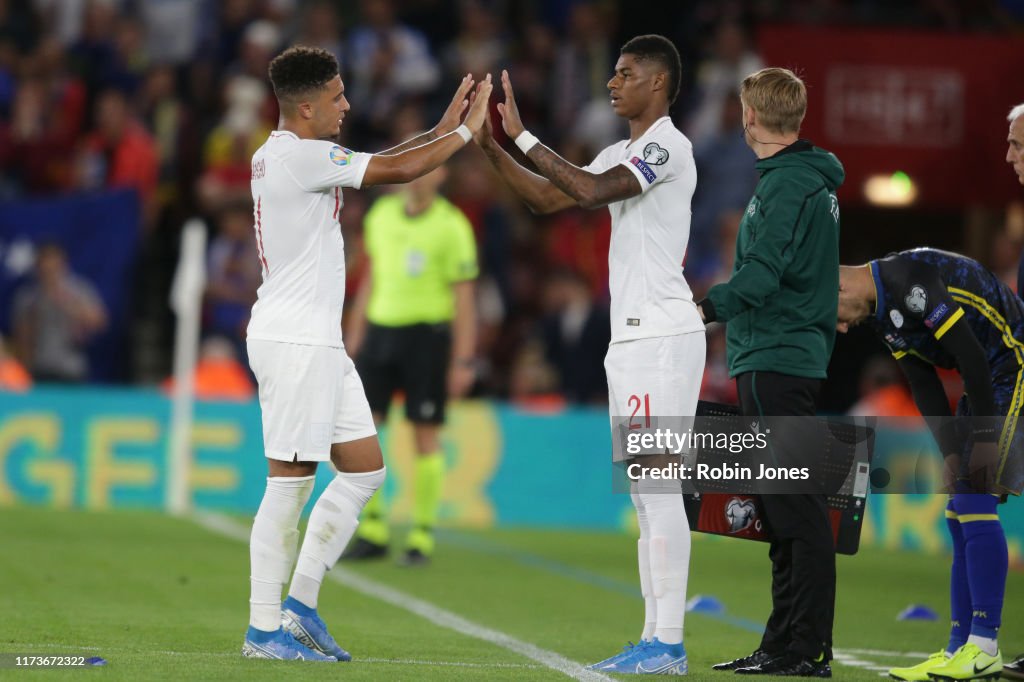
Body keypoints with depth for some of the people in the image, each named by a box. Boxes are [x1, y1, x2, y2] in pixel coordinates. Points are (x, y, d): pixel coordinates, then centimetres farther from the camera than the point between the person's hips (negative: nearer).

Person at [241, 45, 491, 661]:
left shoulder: (284, 155, 15)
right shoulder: (300, 155, -15)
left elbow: (377, 165, 23)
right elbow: (396, 171, -15)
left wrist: (442, 130, 15)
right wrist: (466, 131, -5)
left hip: (318, 342, 10)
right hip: (292, 340, -10)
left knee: (365, 469, 12)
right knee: (292, 482, -7)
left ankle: (299, 603, 14)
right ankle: (264, 629, -2)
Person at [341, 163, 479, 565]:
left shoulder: (451, 226, -7)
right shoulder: (381, 214, 8)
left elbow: (464, 298, -7)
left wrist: (463, 361, -11)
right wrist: (355, 336, 16)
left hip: (427, 335, -5)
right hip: (381, 331, 5)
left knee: (425, 435, -1)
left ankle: (422, 536, 8)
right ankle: (372, 530, 9)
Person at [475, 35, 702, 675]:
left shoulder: (669, 146, -11)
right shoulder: (623, 153, 19)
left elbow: (591, 190, -24)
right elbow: (548, 198, 22)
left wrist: (523, 136, -18)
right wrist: (493, 148, 11)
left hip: (662, 336, -10)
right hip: (631, 336, 10)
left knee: (659, 488, -11)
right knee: (647, 493, 9)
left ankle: (668, 644, -12)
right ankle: (656, 638, 11)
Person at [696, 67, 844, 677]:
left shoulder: (788, 185, -12)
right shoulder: (812, 181, 19)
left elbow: (763, 271, -24)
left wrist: (708, 307, -30)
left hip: (775, 363, -10)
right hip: (797, 358, 10)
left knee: (797, 508, -10)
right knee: (789, 511, 12)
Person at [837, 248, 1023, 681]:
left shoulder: (910, 280, -22)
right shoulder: (879, 313, 8)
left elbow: (971, 355, -24)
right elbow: (924, 386, 10)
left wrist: (985, 438, -20)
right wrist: (952, 453, 0)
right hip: (986, 382, 10)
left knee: (974, 501, -15)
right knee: (959, 515, 8)